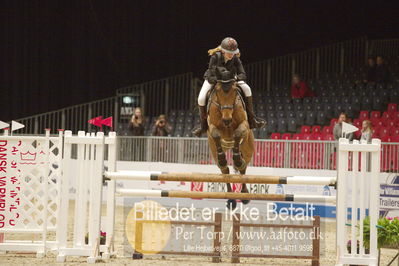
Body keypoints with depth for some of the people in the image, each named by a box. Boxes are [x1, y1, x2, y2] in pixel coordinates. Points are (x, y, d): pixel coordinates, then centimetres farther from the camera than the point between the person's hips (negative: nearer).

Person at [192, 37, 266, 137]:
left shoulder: (235, 59, -26)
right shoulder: (215, 57, -33)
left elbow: (243, 75, -26)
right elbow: (210, 78, -35)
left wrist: (236, 78, -48)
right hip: (213, 79, -2)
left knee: (247, 89, -19)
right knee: (201, 98, -25)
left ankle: (251, 119, -6)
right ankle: (203, 125, -3)